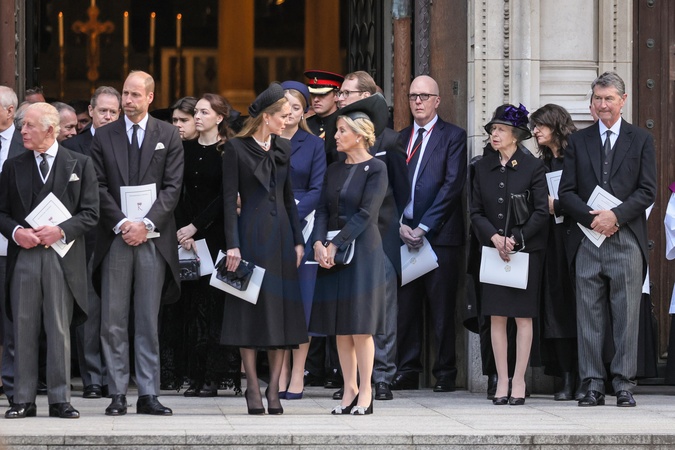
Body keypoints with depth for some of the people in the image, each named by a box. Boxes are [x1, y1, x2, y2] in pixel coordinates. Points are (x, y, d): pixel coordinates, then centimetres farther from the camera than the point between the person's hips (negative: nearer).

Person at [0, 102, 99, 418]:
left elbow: (90, 213, 2)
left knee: (60, 329, -1)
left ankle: (60, 400, 4)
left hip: (63, 258, -2)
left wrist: (61, 230, -13)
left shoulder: (80, 165, 6)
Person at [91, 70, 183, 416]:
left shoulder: (168, 136, 6)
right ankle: (117, 394, 3)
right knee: (113, 321, -1)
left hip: (153, 238, -1)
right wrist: (122, 224, -11)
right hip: (115, 238, 1)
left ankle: (148, 394, 5)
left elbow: (172, 186, 1)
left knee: (149, 321, 2)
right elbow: (100, 188, 3)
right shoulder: (104, 137, 8)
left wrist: (147, 223, -11)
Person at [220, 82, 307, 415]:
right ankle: (253, 389, 3)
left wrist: (298, 239, 8)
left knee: (280, 309, 2)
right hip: (251, 234, -5)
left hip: (280, 234, 5)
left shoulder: (283, 149, 11)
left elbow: (288, 197, 15)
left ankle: (274, 389, 5)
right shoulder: (236, 148, -4)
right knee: (251, 309, -2)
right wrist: (232, 244, -12)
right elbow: (229, 198, -6)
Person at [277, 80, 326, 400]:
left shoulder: (314, 145, 6)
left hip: (302, 227, -1)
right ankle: (281, 371, 5)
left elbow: (317, 190, -1)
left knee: (301, 299, -3)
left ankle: (298, 374, 1)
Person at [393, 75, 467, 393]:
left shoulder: (453, 137, 1)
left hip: (440, 234, -4)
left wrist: (423, 227, -12)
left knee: (442, 307, -2)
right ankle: (407, 371, 8)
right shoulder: (400, 138, 16)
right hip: (404, 232, 4)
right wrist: (401, 225, -4)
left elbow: (452, 185, -7)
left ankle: (445, 373, 3)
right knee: (406, 304, 3)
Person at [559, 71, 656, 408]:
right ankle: (593, 385, 6)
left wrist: (615, 215, -14)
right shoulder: (578, 141, 12)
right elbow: (566, 192, 7)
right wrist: (591, 218, -11)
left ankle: (624, 385, 4)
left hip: (627, 239, -1)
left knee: (626, 316, -1)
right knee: (589, 316, 2)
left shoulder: (641, 141, 8)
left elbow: (647, 191, 0)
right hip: (587, 239, 2)